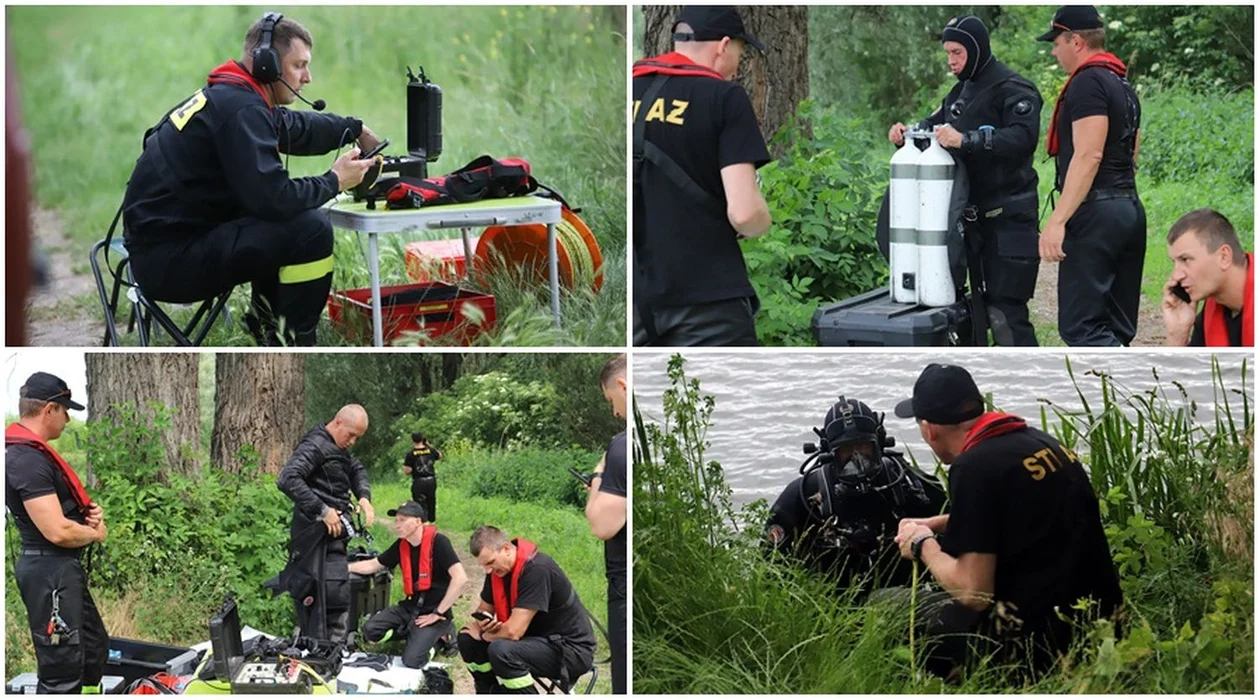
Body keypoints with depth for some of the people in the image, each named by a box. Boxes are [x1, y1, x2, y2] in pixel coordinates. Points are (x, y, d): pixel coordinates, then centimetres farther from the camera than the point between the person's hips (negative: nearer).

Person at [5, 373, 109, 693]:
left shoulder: (31, 452, 12)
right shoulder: (27, 459, -21)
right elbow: (58, 531, -26)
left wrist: (89, 513, 4)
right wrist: (95, 533, -6)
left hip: (65, 569, 11)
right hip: (50, 571, -11)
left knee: (95, 650, 22)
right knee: (61, 671, -9)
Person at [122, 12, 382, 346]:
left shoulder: (229, 95, 12)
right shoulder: (239, 108, -19)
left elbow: (299, 128, 33)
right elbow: (272, 197, -26)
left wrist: (356, 129, 37)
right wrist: (334, 181, -11)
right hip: (169, 260, -11)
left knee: (294, 215, 24)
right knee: (311, 229, -20)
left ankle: (267, 318, 27)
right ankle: (293, 342, -7)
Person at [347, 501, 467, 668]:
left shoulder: (437, 542, -18)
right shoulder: (401, 545, 4)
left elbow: (460, 578, -26)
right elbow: (373, 565, 17)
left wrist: (438, 613, -20)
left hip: (432, 610, -6)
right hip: (410, 606, 6)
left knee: (412, 660, -21)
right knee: (371, 630, -12)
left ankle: (442, 630, 6)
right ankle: (415, 634, 8)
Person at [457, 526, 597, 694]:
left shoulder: (537, 570, -26)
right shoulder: (498, 568, 0)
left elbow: (513, 631, -29)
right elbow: (484, 609, 14)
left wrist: (482, 634, -10)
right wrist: (482, 622, -10)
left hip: (572, 649, -9)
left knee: (501, 651, -32)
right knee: (467, 639, -1)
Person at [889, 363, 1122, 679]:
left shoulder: (975, 466, -17)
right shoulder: (1037, 440, 9)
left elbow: (974, 592, -18)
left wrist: (923, 545, -1)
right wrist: (936, 524, 30)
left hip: (1042, 639, -9)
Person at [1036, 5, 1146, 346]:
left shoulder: (1088, 82, -12)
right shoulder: (1123, 85, 20)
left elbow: (1089, 156, -20)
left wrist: (1057, 221, -24)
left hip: (1095, 214, -10)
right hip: (1130, 209, 10)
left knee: (1080, 326, -12)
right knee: (1113, 329, 11)